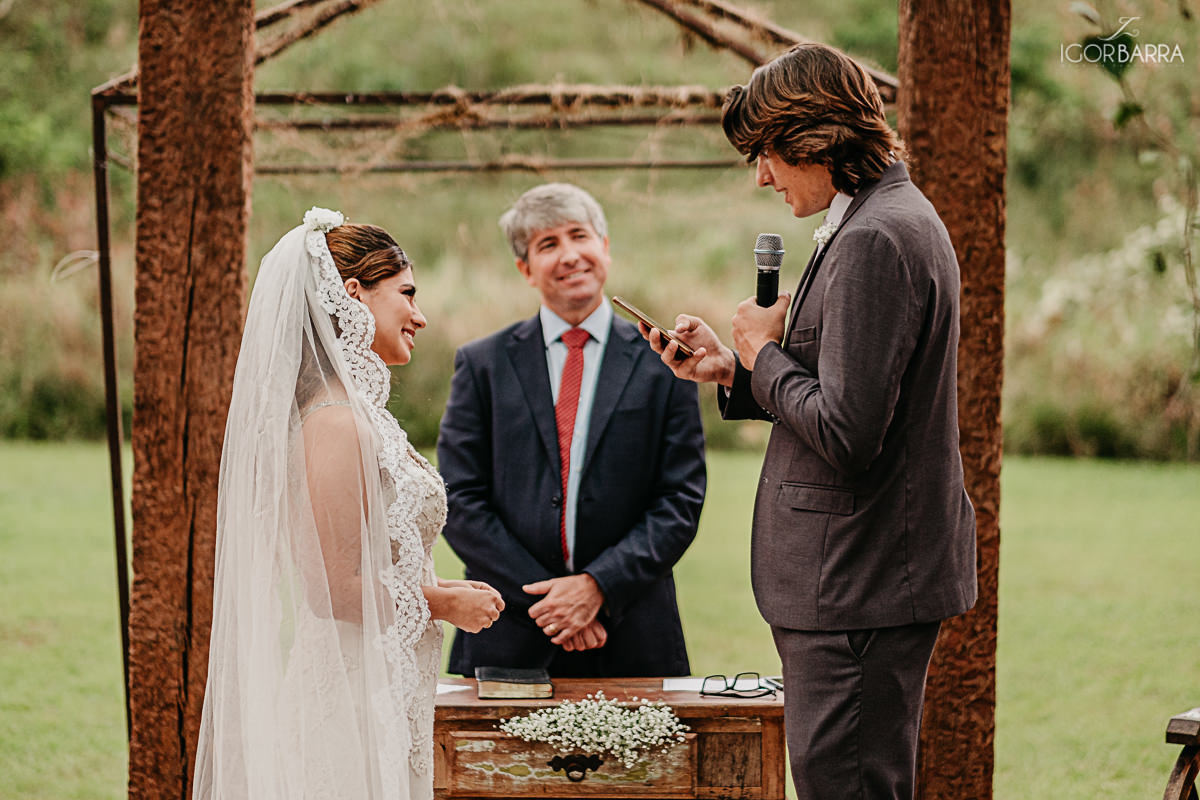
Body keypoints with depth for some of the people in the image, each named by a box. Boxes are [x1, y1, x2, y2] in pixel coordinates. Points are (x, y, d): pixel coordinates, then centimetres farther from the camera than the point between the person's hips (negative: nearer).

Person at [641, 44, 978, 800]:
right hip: (878, 574, 11)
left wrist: (764, 351, -9)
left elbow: (845, 433, -24)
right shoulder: (894, 218, 15)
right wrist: (733, 368, 13)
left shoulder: (873, 241, -19)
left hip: (857, 588, -11)